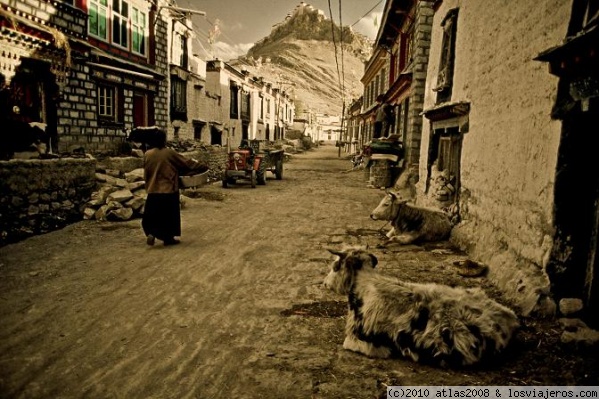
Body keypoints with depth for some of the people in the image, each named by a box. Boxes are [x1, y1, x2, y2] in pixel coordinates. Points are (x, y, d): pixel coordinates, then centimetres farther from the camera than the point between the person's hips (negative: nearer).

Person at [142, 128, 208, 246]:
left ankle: (151, 233, -9)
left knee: (151, 215, 13)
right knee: (169, 215, 12)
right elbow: (187, 163, -3)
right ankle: (168, 238, 19)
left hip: (153, 191, 3)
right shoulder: (169, 153, -9)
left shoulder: (147, 154, 0)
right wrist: (204, 167, 9)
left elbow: (145, 174, 11)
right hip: (169, 191, -3)